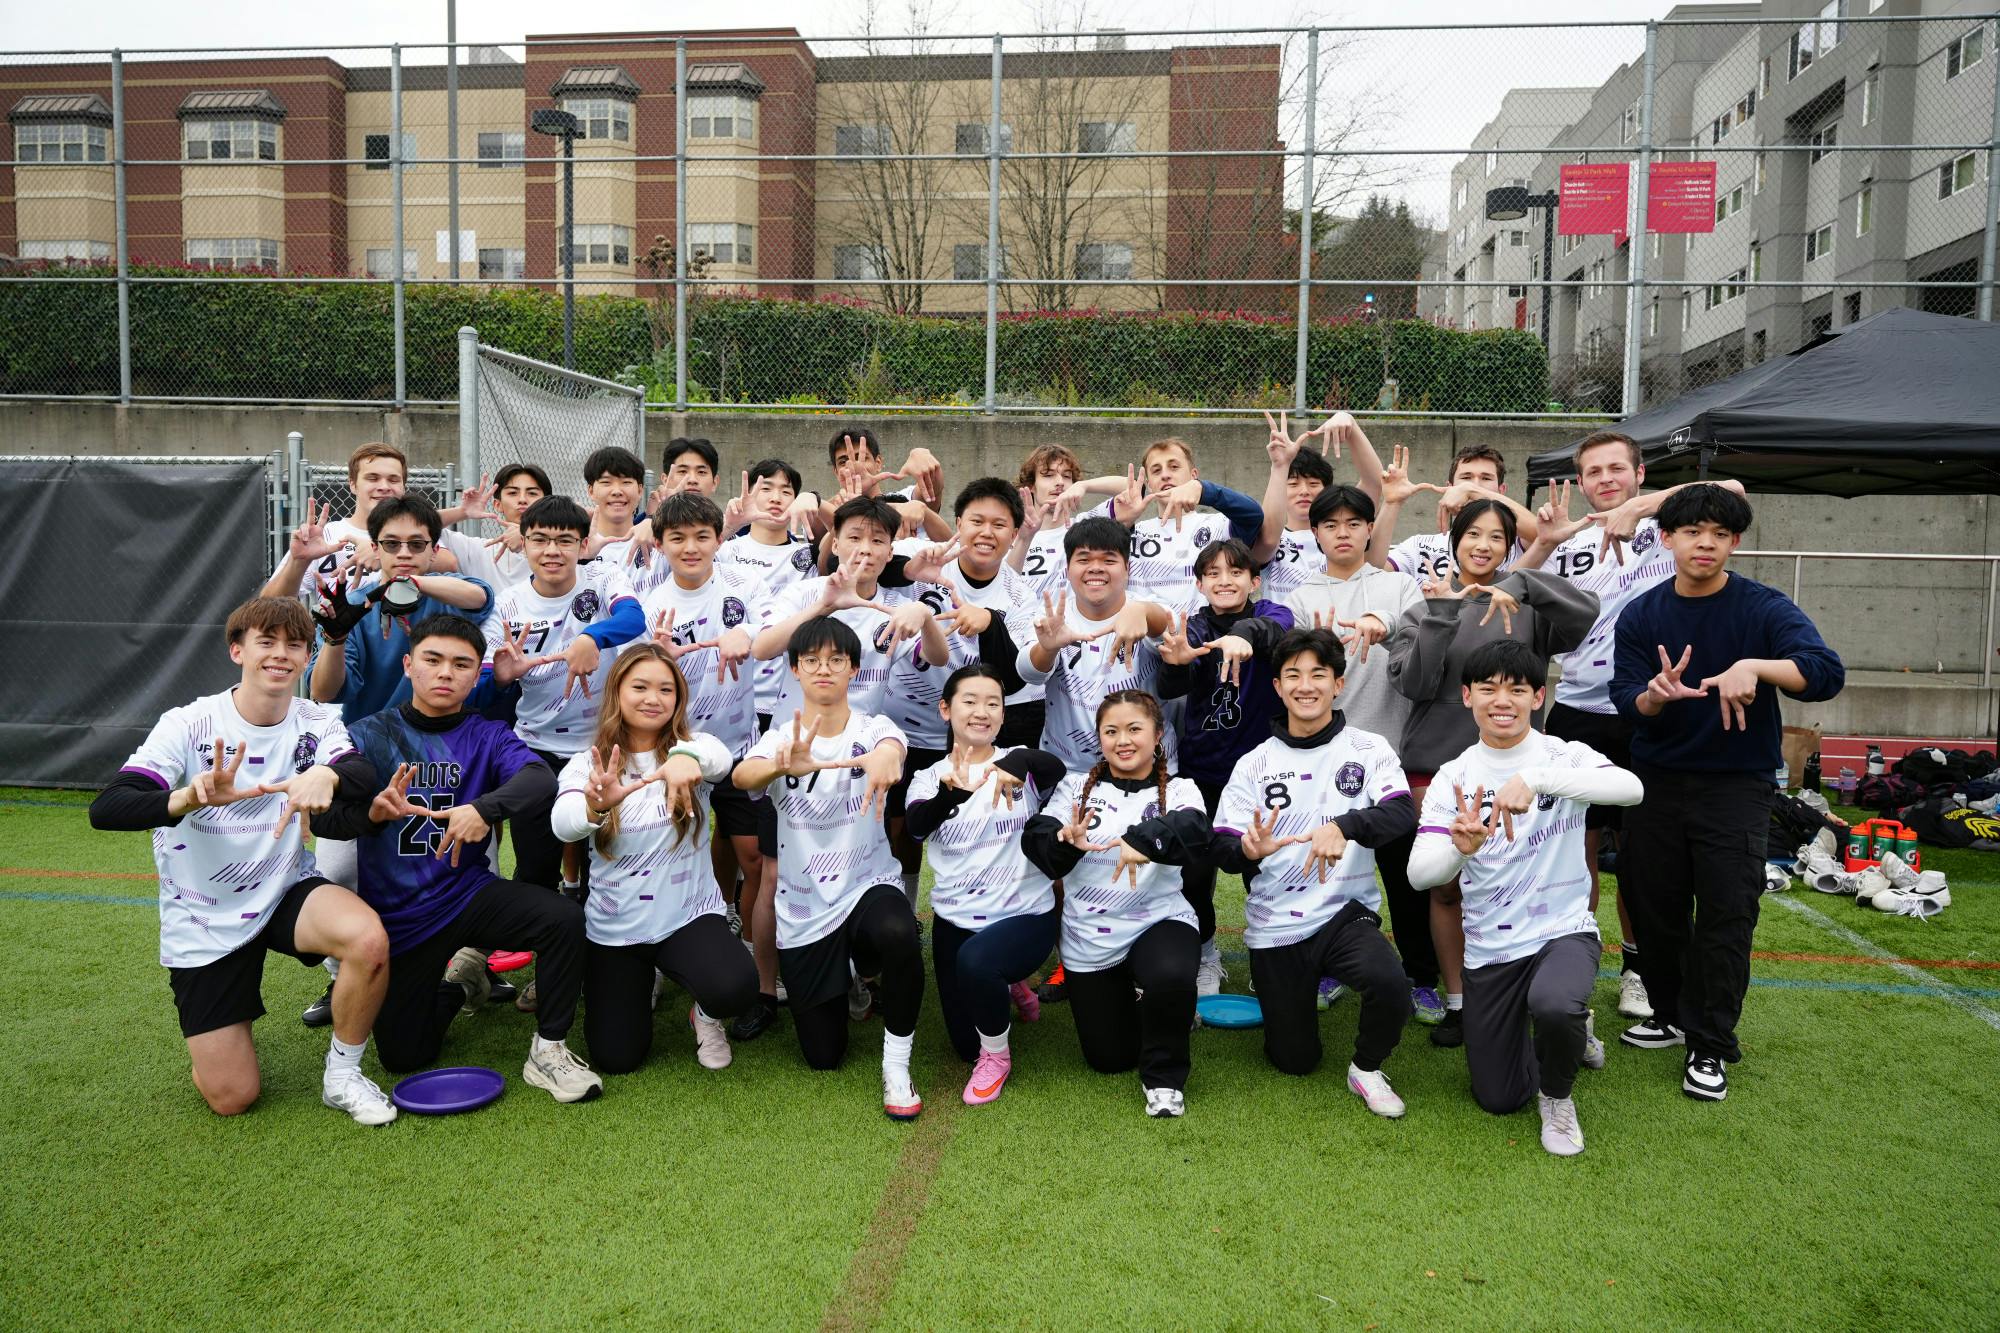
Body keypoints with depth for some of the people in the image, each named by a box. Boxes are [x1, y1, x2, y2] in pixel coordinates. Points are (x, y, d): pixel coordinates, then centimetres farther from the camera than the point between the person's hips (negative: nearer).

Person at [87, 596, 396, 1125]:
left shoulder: (317, 721, -7)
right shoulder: (189, 725, -15)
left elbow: (363, 772, -27)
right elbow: (105, 809, -26)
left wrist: (326, 774, -51)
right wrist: (190, 797, -47)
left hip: (287, 891, 2)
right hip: (202, 922, -1)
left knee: (369, 940, -33)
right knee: (231, 1098, -2)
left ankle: (343, 1073, -6)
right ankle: (210, 1028, 33)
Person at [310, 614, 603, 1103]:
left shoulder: (486, 735, -1)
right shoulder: (371, 735, -2)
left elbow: (540, 778, -22)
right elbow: (327, 817, -13)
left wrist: (484, 808, -41)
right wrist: (372, 811, -35)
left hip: (468, 893, 0)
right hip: (398, 916, 0)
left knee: (564, 919, -28)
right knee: (404, 1057, 5)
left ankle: (548, 1050, -10)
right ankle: (456, 981, 35)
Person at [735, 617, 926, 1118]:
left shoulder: (871, 729, -9)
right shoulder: (781, 737, -6)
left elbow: (892, 744, -35)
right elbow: (742, 775, -28)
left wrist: (885, 756, -61)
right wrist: (784, 767, -53)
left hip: (869, 885, -2)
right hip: (802, 910, 2)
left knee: (899, 936, -39)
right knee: (824, 1057, 8)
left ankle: (896, 1064, -15)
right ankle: (848, 976, 42)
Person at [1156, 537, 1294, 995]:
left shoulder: (1269, 615, -6)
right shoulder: (1195, 627, -2)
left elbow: (1275, 629, -32)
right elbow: (1170, 689, -19)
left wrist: (1245, 633, -55)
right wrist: (1175, 662, -43)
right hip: (1202, 768, 1)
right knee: (1195, 870, 1)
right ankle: (1205, 956, 25)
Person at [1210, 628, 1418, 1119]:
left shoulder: (1368, 748, -1)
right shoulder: (1255, 764, 2)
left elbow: (1403, 812, -18)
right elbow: (1222, 848, -3)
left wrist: (1344, 826, -38)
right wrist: (1248, 851, -27)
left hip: (1347, 912, -1)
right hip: (1274, 927, 1)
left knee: (1390, 984, -32)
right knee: (1295, 1061, 9)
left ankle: (1367, 1069, 0)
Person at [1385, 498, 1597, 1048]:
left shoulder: (1526, 607, 5)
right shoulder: (1426, 606, 5)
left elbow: (1586, 608, -12)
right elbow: (1413, 684, -6)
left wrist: (1522, 584, -21)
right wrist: (1439, 617, -16)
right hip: (1435, 762, 0)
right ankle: (1455, 1003, 17)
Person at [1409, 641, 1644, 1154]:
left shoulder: (1563, 756, -7)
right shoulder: (1453, 778, -2)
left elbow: (1631, 788, -31)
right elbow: (1419, 873, -15)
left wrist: (1534, 779, -44)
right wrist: (1461, 848, -38)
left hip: (1563, 930, -3)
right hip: (1489, 948, 3)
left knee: (1554, 1005, -37)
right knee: (1498, 1099, 7)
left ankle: (1557, 1095, -1)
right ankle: (1569, 1032, 39)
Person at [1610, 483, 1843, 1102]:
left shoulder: (1764, 608, -7)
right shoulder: (1641, 615, 1)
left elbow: (1827, 673, -22)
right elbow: (1625, 699, -8)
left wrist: (1755, 666, -39)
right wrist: (1656, 694, -31)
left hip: (1736, 784, -3)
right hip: (1658, 779, 3)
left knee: (1726, 914, -5)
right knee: (1654, 905, 9)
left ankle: (1710, 1046, 8)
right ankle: (1671, 1014, 30)